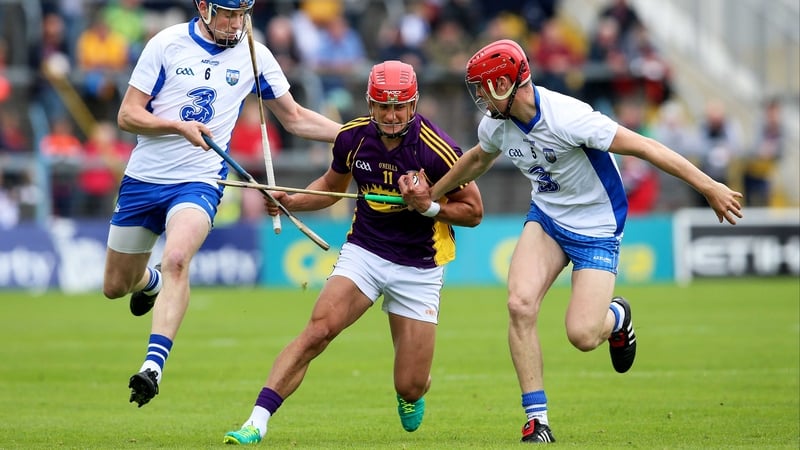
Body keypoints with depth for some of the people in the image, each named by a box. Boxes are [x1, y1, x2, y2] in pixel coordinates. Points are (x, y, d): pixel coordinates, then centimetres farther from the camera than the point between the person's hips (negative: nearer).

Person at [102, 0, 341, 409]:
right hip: (143, 177, 1)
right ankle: (148, 282, 47)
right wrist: (179, 126, -21)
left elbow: (295, 119, 11)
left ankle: (154, 364, -34)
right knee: (115, 286, 10)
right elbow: (127, 115, -5)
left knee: (176, 261, -30)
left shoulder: (253, 55, 2)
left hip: (199, 181, -1)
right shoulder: (167, 44, -5)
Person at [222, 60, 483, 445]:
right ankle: (257, 422, -23)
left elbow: (473, 211, -6)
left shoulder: (436, 150, -18)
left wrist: (428, 206, -22)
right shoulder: (352, 137, -6)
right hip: (363, 250, 2)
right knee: (318, 331, -23)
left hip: (419, 266, -2)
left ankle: (411, 394, 38)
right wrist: (292, 201, -2)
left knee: (410, 388, -2)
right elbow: (332, 185, 16)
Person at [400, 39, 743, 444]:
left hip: (597, 227, -6)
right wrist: (431, 195, 29)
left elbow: (644, 147, -27)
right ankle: (537, 421, -10)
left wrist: (709, 187, -28)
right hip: (546, 217, 6)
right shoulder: (495, 125, -6)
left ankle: (617, 316, 24)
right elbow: (477, 160, 20)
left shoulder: (566, 118, -29)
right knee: (520, 304, -18)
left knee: (582, 335, -15)